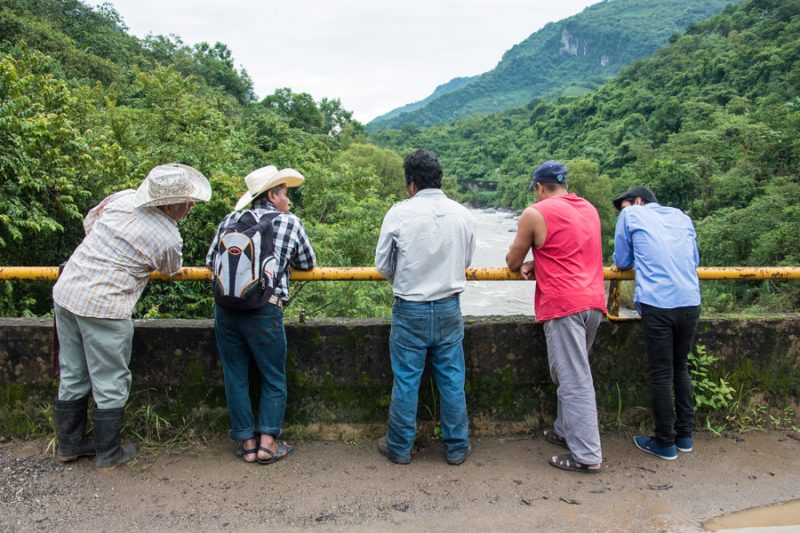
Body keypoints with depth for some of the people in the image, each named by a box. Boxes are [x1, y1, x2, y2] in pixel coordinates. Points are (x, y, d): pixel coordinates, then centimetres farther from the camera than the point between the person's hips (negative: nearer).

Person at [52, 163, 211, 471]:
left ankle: (69, 444, 35)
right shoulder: (169, 238, -14)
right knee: (111, 384, 9)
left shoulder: (122, 197, 1)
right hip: (104, 307, -7)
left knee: (72, 376, 19)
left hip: (66, 292, 7)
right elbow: (171, 272, 7)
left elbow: (89, 222, 18)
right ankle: (108, 454, 22)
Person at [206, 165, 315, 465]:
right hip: (264, 313, -3)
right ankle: (268, 441, 10)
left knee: (236, 377, 14)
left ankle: (247, 442, 21)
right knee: (274, 380, 13)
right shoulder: (290, 223, 3)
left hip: (225, 311, 3)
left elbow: (210, 261, 15)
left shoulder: (231, 219, 11)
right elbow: (308, 264, 14)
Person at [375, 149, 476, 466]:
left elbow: (383, 266, -3)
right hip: (449, 309, 3)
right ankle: (457, 448, 26)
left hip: (410, 311, -2)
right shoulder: (463, 214, -2)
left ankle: (400, 448, 25)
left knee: (406, 381, 10)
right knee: (452, 380, 13)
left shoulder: (399, 213, -12)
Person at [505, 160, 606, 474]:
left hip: (563, 304, -7)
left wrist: (520, 267, 26)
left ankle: (587, 456, 3)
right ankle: (565, 430, 32)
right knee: (570, 373, 20)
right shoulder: (590, 210, 16)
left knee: (574, 380, -3)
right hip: (594, 301, 8)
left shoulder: (535, 214, -4)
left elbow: (512, 262, 4)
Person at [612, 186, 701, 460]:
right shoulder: (682, 216, 20)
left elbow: (622, 262, 13)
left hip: (657, 304, -5)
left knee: (662, 374, 4)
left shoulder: (630, 215, 8)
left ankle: (665, 443, 14)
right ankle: (685, 435, 28)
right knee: (681, 368, 20)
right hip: (690, 303, 5)